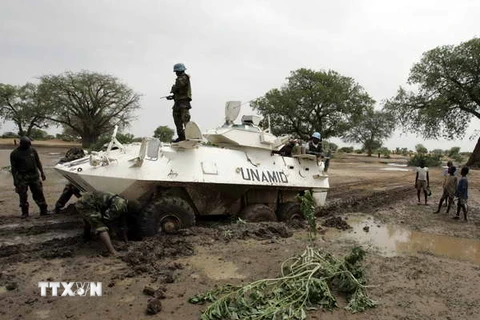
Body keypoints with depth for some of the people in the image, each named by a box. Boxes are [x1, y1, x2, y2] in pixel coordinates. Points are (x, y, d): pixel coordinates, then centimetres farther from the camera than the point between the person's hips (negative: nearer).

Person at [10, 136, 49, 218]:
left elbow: (38, 162, 13)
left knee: (39, 193, 5)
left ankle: (44, 210, 12)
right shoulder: (14, 153, -4)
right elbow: (13, 168, -3)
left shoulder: (32, 150, 6)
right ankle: (25, 212, 16)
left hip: (34, 175, 3)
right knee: (23, 196, 3)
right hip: (22, 177, -2)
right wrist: (15, 181, -6)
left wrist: (42, 172, 9)